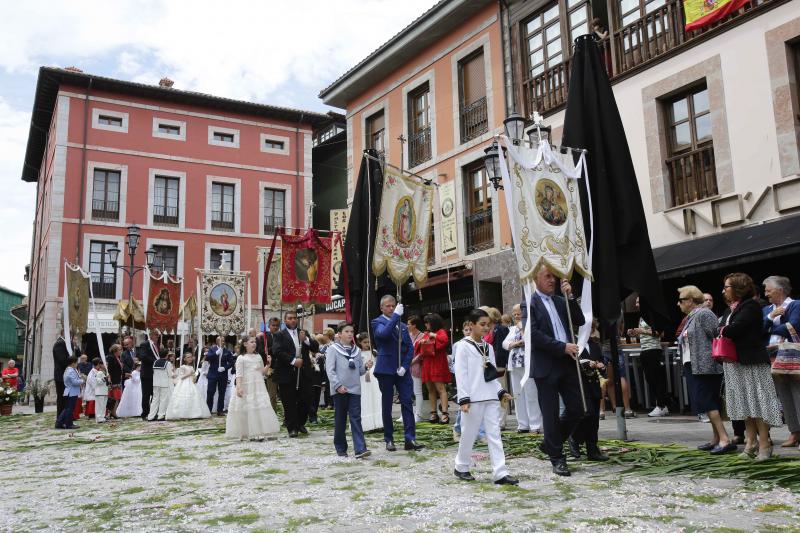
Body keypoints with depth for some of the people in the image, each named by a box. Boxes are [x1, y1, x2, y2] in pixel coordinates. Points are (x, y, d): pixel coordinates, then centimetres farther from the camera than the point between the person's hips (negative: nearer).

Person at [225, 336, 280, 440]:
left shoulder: (258, 356, 13)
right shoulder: (241, 358, -1)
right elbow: (239, 374, -7)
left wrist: (268, 364, 1)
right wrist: (238, 387, -17)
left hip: (258, 387, 4)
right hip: (246, 387, -4)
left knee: (260, 409, -1)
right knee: (247, 410, -4)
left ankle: (258, 433, 3)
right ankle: (246, 434, 3)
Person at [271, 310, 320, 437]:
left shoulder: (304, 333, 15)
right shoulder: (279, 335, 2)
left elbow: (316, 347, 6)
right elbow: (277, 351, -12)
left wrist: (306, 340, -12)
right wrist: (293, 360, -19)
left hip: (304, 373, 3)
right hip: (287, 374, -3)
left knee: (305, 400, 5)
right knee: (289, 403, 1)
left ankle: (300, 423, 25)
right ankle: (292, 428, 11)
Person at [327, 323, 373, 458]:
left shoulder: (357, 350, 14)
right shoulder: (333, 349, 0)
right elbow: (330, 370, -6)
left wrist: (366, 367, -5)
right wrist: (338, 385, -16)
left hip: (354, 389, 3)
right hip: (339, 390, -3)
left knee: (356, 418, -4)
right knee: (340, 420, 7)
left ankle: (360, 449, -11)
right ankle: (341, 448, 19)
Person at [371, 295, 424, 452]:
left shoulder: (403, 326, 16)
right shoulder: (378, 322, 1)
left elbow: (410, 347, 10)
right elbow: (383, 333, -23)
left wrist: (405, 366, -5)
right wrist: (396, 315, -23)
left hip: (403, 370, 4)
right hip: (386, 370, -4)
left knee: (407, 403, -3)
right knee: (387, 405, 4)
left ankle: (410, 439, -3)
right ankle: (389, 440, 13)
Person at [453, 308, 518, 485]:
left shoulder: (488, 347, 14)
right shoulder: (463, 346, -5)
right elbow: (461, 374, -10)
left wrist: (501, 391, 8)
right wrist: (463, 399, -15)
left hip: (491, 397, 6)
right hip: (473, 398, -6)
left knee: (494, 434, 1)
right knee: (469, 434, 4)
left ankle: (500, 473, 0)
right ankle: (461, 468, 23)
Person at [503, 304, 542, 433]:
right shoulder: (512, 329, 19)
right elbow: (505, 343, 7)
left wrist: (522, 328, -9)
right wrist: (518, 343, -10)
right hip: (515, 364, 7)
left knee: (531, 395, -7)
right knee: (518, 395, 9)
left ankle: (535, 425, -2)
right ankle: (523, 424, 15)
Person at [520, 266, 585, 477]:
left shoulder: (560, 301, 16)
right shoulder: (529, 304, -4)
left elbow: (580, 321, 10)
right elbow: (533, 334, -14)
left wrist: (570, 297, -1)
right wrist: (563, 347, -17)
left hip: (567, 363, 6)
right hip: (546, 366, -6)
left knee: (577, 409, 6)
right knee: (551, 415, 2)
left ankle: (551, 443, 26)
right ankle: (557, 458, 15)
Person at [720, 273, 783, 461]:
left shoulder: (751, 306, -10)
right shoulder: (730, 309, 17)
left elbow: (734, 329, -20)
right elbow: (721, 330, 12)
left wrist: (723, 330, -1)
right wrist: (727, 331, -8)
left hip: (751, 362, -8)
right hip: (734, 363, 8)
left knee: (757, 403, -4)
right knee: (744, 404, 11)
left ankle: (764, 445, 2)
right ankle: (750, 443, 17)